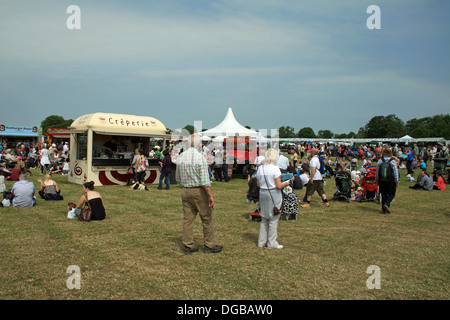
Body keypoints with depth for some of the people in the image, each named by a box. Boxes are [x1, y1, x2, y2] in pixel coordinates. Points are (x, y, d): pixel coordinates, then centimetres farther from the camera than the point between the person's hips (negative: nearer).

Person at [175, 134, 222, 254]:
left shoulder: (180, 157, 4)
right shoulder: (200, 157, -15)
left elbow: (178, 178, 12)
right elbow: (205, 180, -19)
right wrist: (211, 196, -15)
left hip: (185, 191, 6)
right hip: (199, 191, -6)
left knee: (188, 219, 11)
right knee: (208, 218, 7)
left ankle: (188, 246, 17)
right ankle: (209, 245, 16)